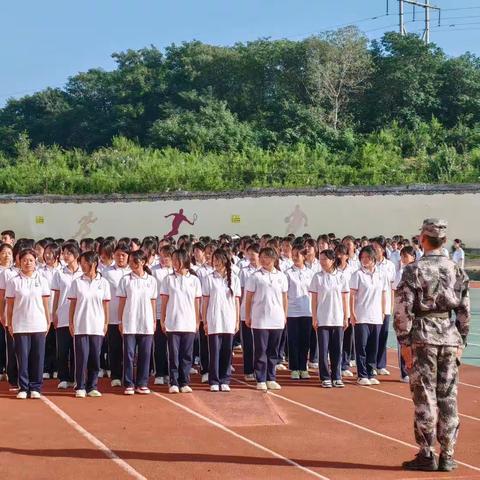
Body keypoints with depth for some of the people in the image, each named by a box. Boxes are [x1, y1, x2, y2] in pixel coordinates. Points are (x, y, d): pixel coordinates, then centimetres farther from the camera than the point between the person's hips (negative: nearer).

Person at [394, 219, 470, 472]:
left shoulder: (414, 270, -8)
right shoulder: (457, 270, 5)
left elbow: (403, 310, -11)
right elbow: (465, 310, 7)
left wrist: (404, 342, -4)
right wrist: (461, 341, 15)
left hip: (423, 337, -4)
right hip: (449, 337, 4)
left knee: (425, 397, 1)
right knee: (448, 397, 7)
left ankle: (426, 455, 5)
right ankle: (447, 456, 12)